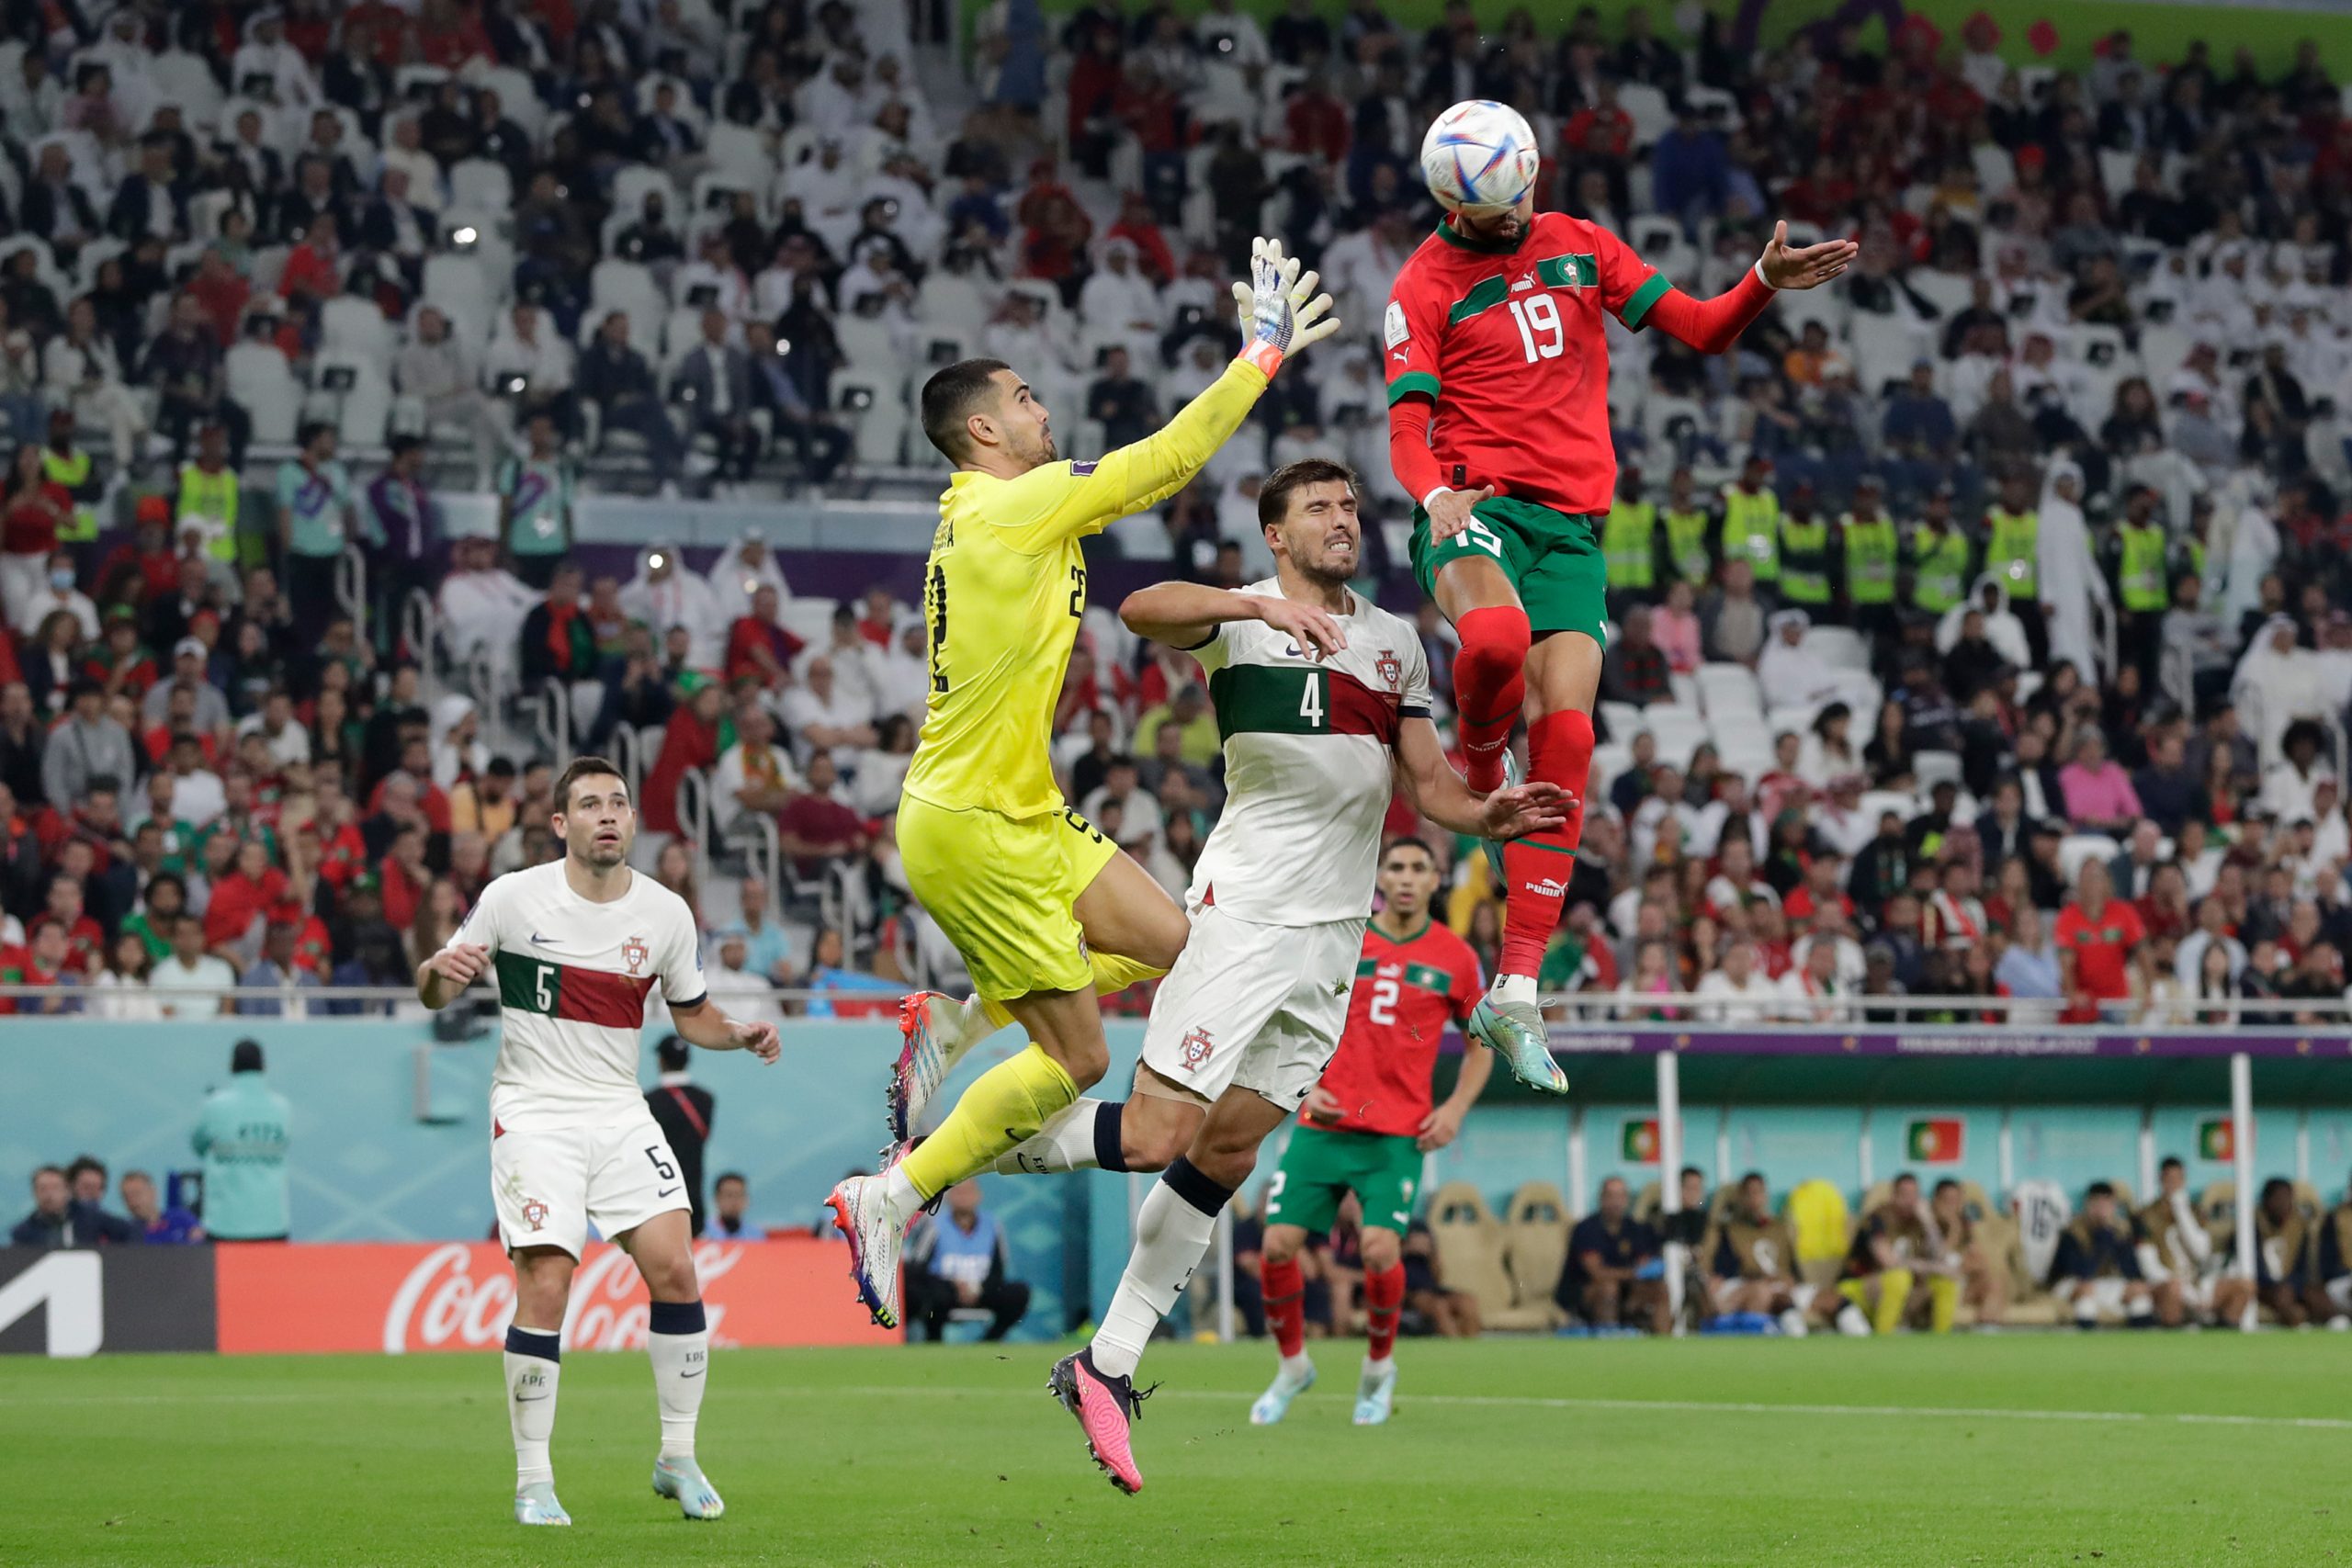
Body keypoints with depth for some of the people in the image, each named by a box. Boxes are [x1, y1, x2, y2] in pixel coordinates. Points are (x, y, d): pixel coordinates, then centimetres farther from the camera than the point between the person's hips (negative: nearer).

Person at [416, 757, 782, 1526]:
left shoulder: (666, 913, 3)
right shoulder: (513, 898, -5)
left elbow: (691, 1014, 16)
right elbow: (435, 994, 1)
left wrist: (740, 1034, -5)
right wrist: (440, 971, -22)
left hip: (619, 1111, 3)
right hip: (534, 1110, -3)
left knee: (674, 1267, -10)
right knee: (545, 1287, -13)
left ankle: (678, 1458, 5)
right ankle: (533, 1482, -2)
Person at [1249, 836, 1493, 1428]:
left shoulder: (1456, 957, 4)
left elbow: (1480, 1045, 14)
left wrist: (1456, 1107, -1)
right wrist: (1304, 1086, -4)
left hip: (1398, 1134, -1)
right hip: (1324, 1124, 1)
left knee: (1381, 1249, -18)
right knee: (1278, 1245, -8)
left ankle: (1379, 1367, 9)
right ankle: (1292, 1365, 16)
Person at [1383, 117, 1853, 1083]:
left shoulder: (1579, 246, 14)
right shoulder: (1425, 287, 4)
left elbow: (1701, 329, 15)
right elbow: (1407, 428, -5)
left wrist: (1764, 283, -5)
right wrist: (1434, 492, -27)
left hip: (1573, 527, 4)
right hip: (1477, 504, -3)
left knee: (1566, 734, -10)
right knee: (1497, 637, -38)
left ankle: (1516, 991, -9)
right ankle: (1476, 774, -3)